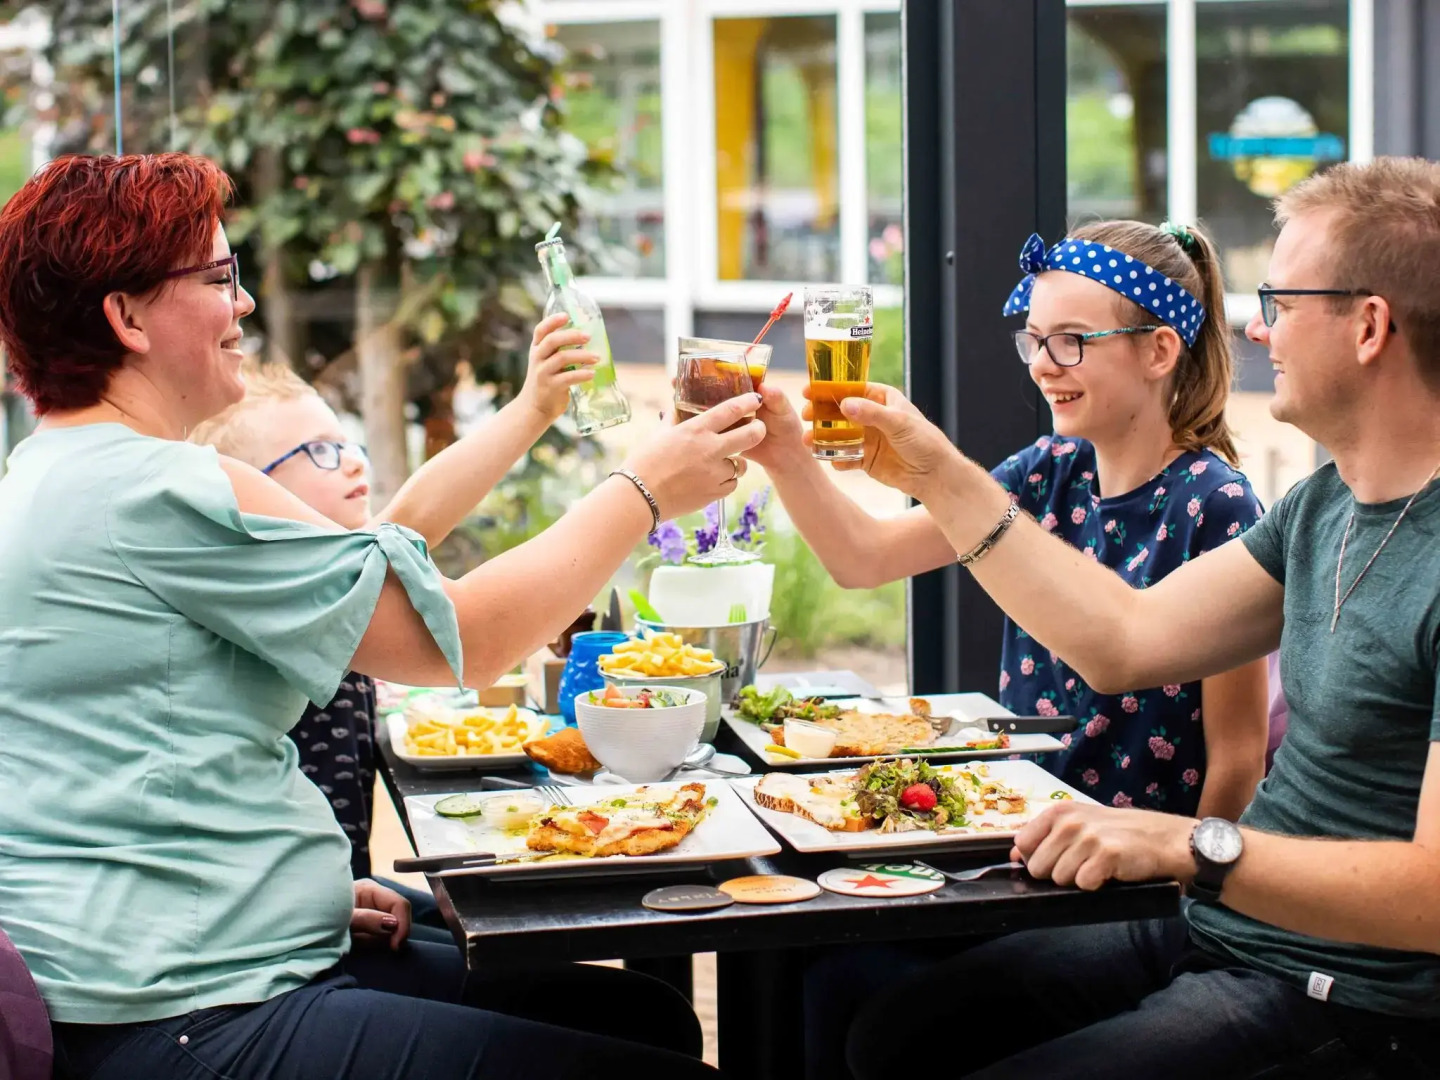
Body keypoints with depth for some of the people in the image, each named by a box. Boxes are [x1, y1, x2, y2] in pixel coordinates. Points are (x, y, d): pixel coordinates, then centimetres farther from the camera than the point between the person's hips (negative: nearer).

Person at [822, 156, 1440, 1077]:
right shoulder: (1328, 506, 9)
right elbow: (1126, 640, 10)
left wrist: (1195, 846, -34)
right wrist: (939, 475, 12)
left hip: (1344, 1002, -9)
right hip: (1219, 927, 9)